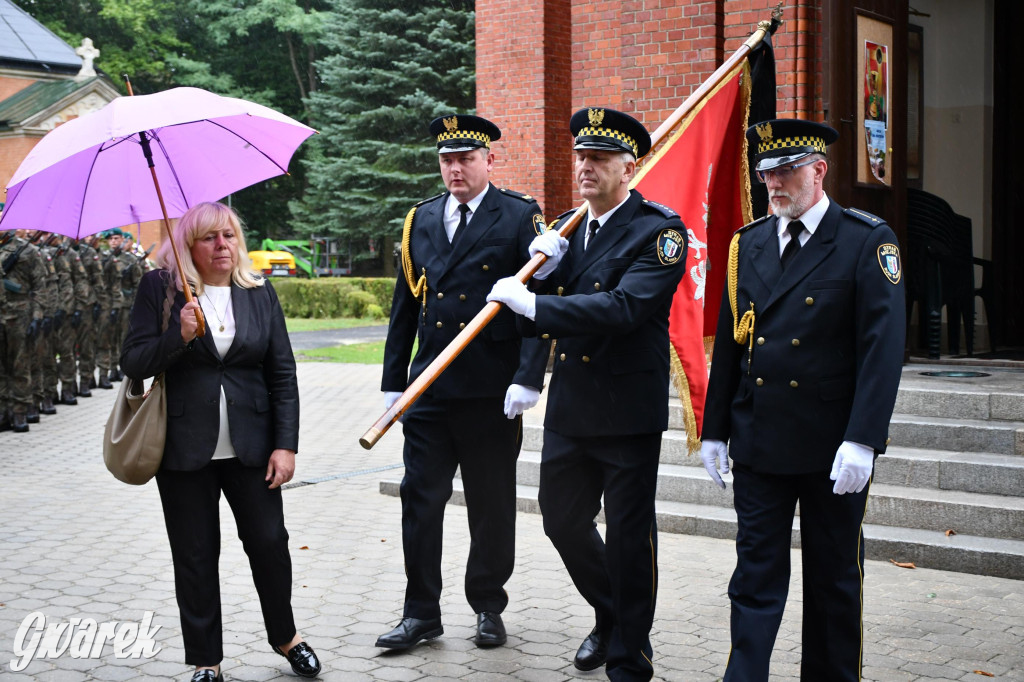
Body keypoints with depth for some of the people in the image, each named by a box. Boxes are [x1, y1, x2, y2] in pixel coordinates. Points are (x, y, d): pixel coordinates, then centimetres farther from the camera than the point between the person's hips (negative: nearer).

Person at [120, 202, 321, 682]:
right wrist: (179, 338, -22)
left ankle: (284, 636, 28)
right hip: (184, 447, -1)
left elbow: (283, 375, 5)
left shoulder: (259, 293, 6)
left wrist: (286, 444, -3)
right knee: (194, 556, 5)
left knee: (269, 542, 4)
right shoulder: (160, 289, 0)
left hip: (250, 445, 2)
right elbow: (133, 363, -4)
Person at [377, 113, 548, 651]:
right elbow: (405, 305, 14)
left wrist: (527, 380, -16)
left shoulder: (520, 217, -3)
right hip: (429, 389, 4)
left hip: (491, 393, -3)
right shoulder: (421, 220, 11)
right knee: (420, 501, 4)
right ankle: (421, 613, 15)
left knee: (491, 505, 9)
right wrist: (393, 381, 11)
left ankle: (488, 607, 25)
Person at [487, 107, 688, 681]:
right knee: (563, 520, 16)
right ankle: (611, 616, 41)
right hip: (569, 407, 7)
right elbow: (539, 319, 9)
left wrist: (533, 304, -27)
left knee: (629, 536, 3)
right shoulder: (566, 227, 10)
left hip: (630, 411, -7)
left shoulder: (659, 231, -12)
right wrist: (543, 270, -11)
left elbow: (624, 307, -27)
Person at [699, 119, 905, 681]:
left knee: (834, 578, 11)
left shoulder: (867, 242, -7)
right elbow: (728, 344, 10)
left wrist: (862, 440, -20)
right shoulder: (748, 243, 7)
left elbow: (882, 347, -13)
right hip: (758, 441, 3)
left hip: (832, 447, -3)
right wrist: (715, 430, 8)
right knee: (756, 573, 5)